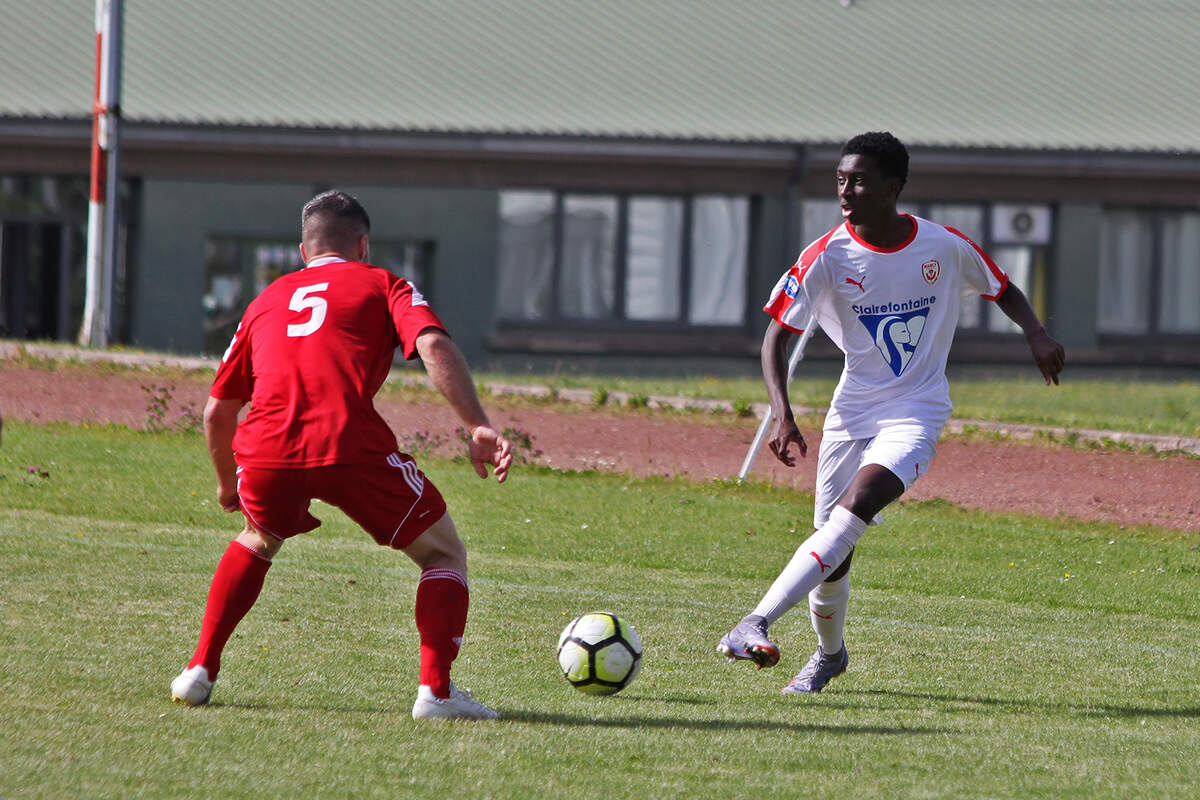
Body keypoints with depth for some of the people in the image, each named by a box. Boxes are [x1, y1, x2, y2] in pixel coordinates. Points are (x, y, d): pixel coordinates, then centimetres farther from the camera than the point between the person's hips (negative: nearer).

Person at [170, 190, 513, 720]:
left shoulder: (268, 300, 31)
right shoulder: (380, 284, 20)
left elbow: (217, 412, 33)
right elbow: (434, 345, -1)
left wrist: (227, 482, 50)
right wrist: (477, 428, -8)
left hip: (265, 450, 4)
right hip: (351, 447, -4)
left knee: (258, 541, 36)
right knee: (444, 553, 15)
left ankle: (199, 671, 27)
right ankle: (436, 690, -2)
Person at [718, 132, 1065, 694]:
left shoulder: (943, 247, -6)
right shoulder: (827, 257, -8)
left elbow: (1002, 289, 12)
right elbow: (777, 333, -5)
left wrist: (1036, 334, -7)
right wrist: (782, 415, -19)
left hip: (916, 414, -2)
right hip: (851, 412, 2)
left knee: (858, 503, -28)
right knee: (833, 558, 2)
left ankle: (756, 624, -37)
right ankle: (829, 654, 34)